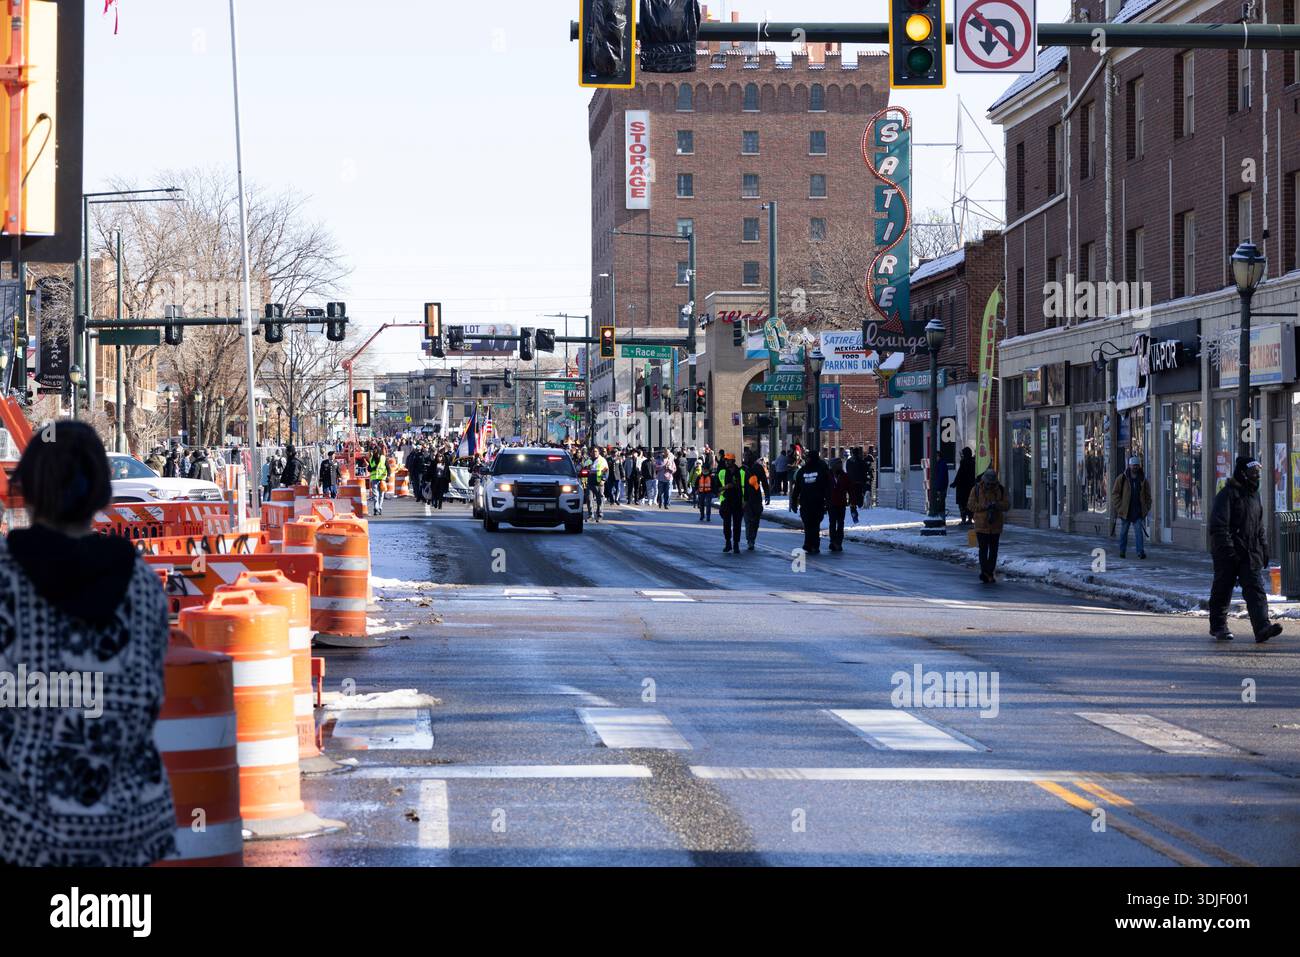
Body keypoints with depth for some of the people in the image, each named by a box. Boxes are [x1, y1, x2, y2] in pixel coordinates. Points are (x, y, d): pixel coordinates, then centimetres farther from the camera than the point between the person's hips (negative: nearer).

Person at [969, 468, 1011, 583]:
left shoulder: (1000, 490, 3)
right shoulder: (976, 489, -2)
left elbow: (1007, 505, -1)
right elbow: (971, 505, -4)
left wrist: (996, 505, -20)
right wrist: (984, 506, -18)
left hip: (995, 526, 3)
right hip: (981, 525, -3)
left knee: (993, 551, 8)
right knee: (983, 550, -9)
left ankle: (990, 573, 16)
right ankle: (984, 571, -13)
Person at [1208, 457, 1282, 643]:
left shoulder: (1254, 495, 17)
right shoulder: (1227, 494, -9)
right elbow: (1218, 525, -16)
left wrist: (1264, 549, 19)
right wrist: (1227, 549, -22)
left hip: (1251, 554, 6)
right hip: (1228, 554, -6)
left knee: (1256, 589, -8)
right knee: (1222, 590, 5)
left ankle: (1262, 627, -19)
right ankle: (1218, 626, 19)